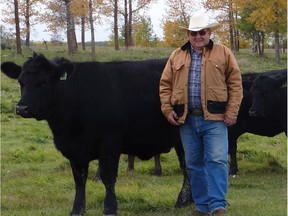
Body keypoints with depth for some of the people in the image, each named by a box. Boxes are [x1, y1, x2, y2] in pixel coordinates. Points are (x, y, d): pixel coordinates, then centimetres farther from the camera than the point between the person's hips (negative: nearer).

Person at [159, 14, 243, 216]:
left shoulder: (223, 53, 3)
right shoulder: (177, 56, 11)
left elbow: (235, 83, 0)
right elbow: (165, 84, 13)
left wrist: (232, 112, -7)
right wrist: (167, 109, 2)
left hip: (214, 118, -3)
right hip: (186, 119, 3)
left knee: (217, 161, -10)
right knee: (194, 164, 9)